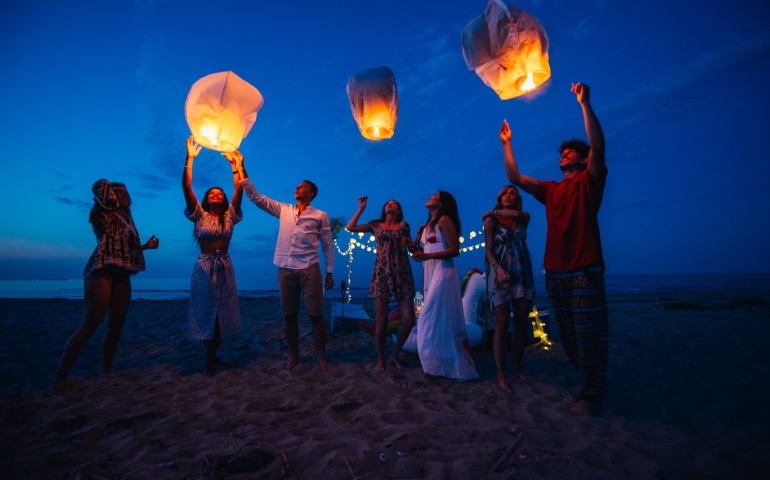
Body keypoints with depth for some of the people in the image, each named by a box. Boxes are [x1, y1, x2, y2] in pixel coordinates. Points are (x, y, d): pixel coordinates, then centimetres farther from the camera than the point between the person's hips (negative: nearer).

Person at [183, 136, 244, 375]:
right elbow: (186, 187, -5)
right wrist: (190, 158, -9)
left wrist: (235, 164, -3)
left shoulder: (230, 216, 7)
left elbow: (239, 190, 0)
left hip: (225, 267, 2)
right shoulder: (199, 215, 4)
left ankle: (212, 357, 19)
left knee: (221, 314, 5)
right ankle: (209, 359, 13)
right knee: (205, 313, 2)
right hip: (204, 267, -2)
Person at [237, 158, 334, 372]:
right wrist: (241, 168, 6)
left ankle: (321, 357, 13)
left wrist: (330, 272, 0)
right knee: (289, 316, 8)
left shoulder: (320, 216, 5)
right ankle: (293, 356, 22)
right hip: (286, 270, 3)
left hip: (309, 270, -3)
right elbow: (256, 197, 10)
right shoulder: (283, 210, 13)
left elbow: (327, 245, 5)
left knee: (315, 315, -1)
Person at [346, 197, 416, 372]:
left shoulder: (404, 225, 13)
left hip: (402, 274, 1)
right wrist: (361, 208, 10)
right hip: (381, 274, -1)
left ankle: (395, 355, 18)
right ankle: (380, 359, 15)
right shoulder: (376, 225, 14)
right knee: (381, 320, -3)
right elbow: (350, 227, 11)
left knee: (408, 320, -4)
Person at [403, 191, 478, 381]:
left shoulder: (444, 220, -7)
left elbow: (455, 250, -15)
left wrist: (427, 256, -22)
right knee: (441, 320, 10)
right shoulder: (427, 226, 18)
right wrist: (414, 245, 5)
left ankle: (439, 365, 4)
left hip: (442, 273, -9)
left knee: (431, 319, -7)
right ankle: (447, 364, 18)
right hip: (429, 274, 9)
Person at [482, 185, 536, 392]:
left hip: (524, 275, 4)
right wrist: (497, 267, -23)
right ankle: (501, 375, -4)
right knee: (502, 325, -8)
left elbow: (516, 214, -13)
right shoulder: (491, 220, 2)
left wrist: (494, 212, 0)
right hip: (502, 274, -4)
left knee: (521, 324, 6)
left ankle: (517, 368, 18)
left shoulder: (524, 217, 11)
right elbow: (488, 251, -5)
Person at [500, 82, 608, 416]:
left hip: (584, 271, -6)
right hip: (554, 272, 7)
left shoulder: (589, 181, 2)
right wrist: (506, 144, 19)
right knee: (568, 338, 14)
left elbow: (597, 144, -15)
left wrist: (585, 103, -13)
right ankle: (590, 382, 32)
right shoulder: (550, 190, 18)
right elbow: (515, 178, 18)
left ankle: (592, 395, 13)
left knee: (589, 337, -1)